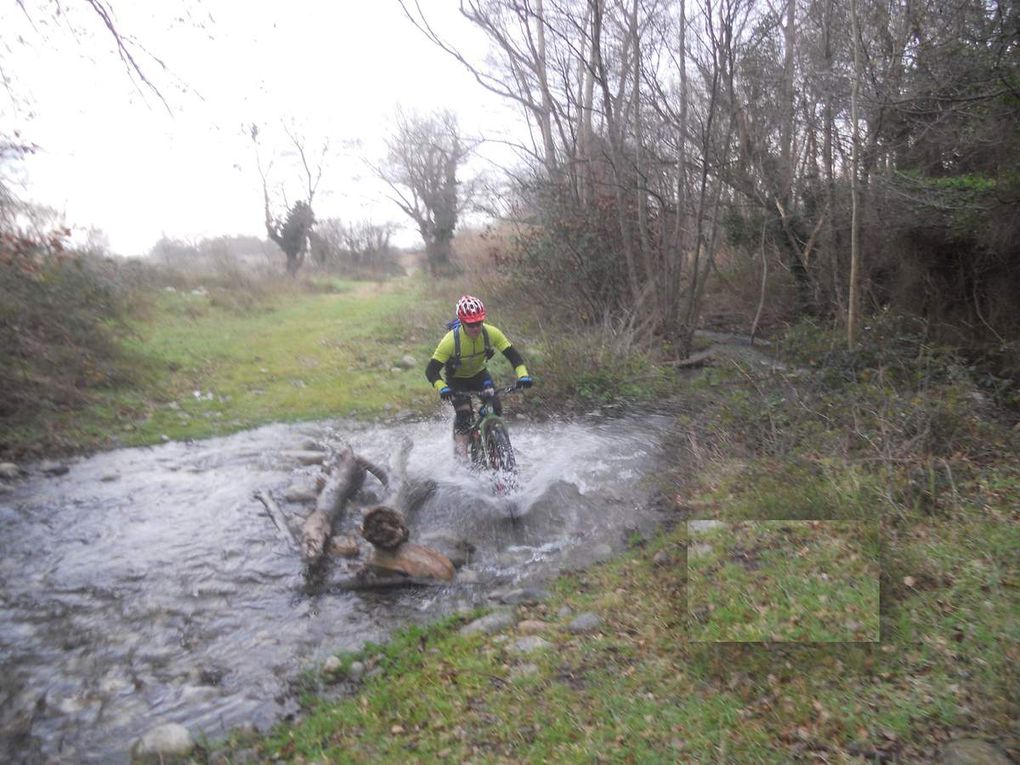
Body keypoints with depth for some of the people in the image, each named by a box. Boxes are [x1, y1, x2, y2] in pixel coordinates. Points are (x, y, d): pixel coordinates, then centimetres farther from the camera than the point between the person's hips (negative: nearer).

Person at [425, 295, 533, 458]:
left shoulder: (491, 333, -26)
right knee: (463, 415, -20)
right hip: (457, 379, -2)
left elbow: (513, 355, -23)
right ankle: (461, 457, -9)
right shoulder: (451, 340, -33)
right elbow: (431, 370, -32)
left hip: (479, 374, 3)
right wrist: (442, 388, -50)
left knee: (495, 407, -16)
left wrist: (523, 374, -41)